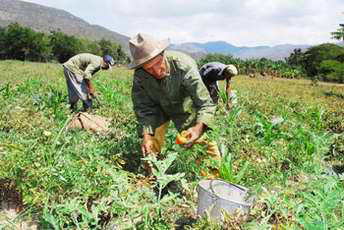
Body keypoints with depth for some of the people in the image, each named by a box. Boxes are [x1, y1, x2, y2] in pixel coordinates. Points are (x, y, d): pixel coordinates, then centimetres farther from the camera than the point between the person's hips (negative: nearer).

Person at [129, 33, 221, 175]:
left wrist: (199, 127, -56)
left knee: (203, 141, -7)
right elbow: (143, 108, -15)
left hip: (185, 108, -2)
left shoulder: (184, 66, -37)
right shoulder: (139, 76, -25)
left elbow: (205, 102, -38)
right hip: (158, 108, 2)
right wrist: (146, 134, -30)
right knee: (151, 144, -6)